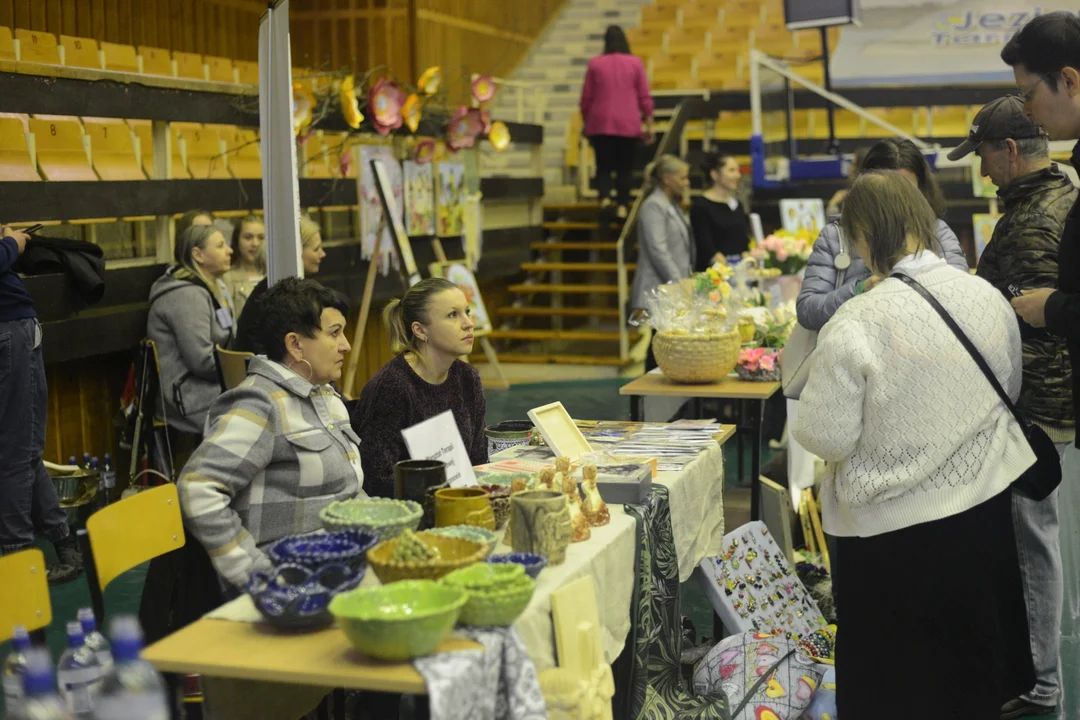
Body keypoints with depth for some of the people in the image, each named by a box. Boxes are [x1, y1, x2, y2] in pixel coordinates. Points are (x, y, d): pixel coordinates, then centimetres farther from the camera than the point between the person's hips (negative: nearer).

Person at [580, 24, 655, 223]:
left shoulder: (595, 64, 1)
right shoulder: (635, 63, 0)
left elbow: (586, 99, 4)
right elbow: (645, 98, 0)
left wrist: (586, 124, 16)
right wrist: (649, 126, 7)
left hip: (600, 125, 0)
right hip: (628, 125, 0)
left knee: (603, 166, 6)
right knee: (625, 167, 9)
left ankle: (604, 198, -17)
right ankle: (622, 207, 4)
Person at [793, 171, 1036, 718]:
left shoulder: (856, 323, -23)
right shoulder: (989, 298, -5)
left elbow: (827, 437, -19)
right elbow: (1009, 392, 10)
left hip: (893, 524, -5)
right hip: (985, 505, 5)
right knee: (974, 660, 26)